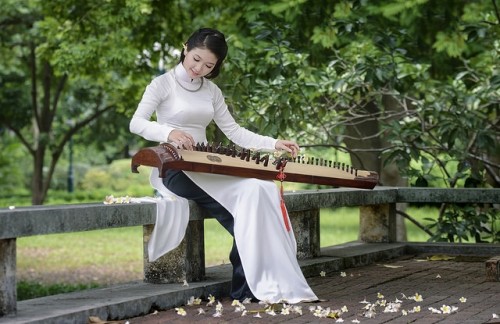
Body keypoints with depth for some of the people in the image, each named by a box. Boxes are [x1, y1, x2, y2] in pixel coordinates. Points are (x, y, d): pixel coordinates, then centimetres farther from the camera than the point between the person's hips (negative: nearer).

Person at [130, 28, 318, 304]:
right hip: (176, 169, -6)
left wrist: (274, 144, 2)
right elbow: (136, 123, -13)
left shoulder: (211, 91, 15)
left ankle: (274, 282, -23)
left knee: (263, 189, -22)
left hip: (205, 167, 6)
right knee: (249, 193, -27)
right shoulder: (163, 84, -2)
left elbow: (233, 131, 14)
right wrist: (169, 132, -32)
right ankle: (246, 288, -22)